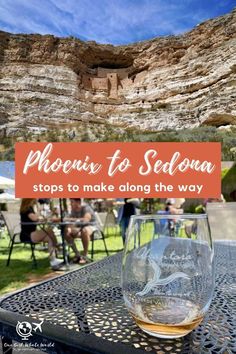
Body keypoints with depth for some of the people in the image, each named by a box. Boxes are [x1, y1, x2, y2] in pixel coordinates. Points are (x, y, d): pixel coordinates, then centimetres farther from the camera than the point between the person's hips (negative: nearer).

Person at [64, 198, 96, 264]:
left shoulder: (86, 208, -19)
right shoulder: (73, 210, 3)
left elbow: (86, 220, -37)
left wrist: (72, 219, -35)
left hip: (91, 227, -7)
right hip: (80, 228, 7)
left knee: (84, 230, -41)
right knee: (66, 231, -17)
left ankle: (85, 256, -26)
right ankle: (77, 255, -9)